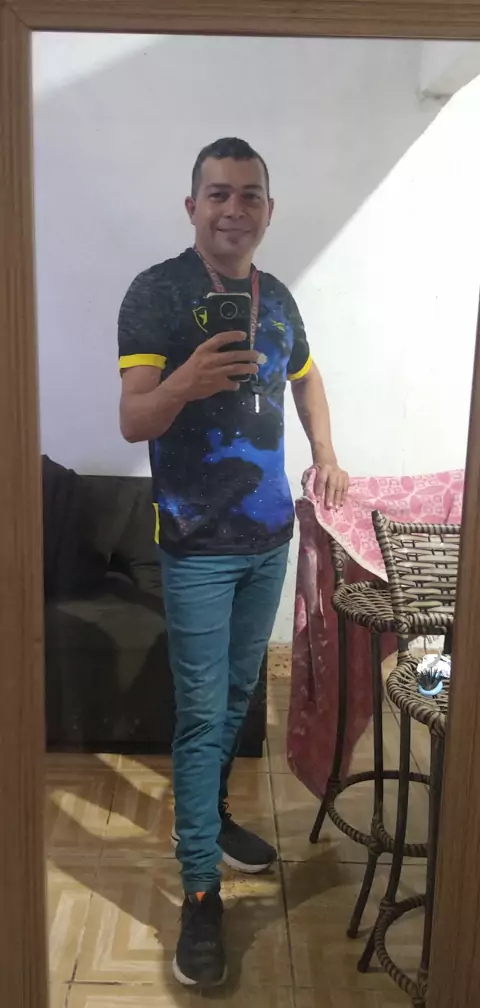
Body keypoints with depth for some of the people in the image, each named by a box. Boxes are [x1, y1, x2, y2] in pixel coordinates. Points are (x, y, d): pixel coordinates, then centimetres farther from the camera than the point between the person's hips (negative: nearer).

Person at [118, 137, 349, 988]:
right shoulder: (157, 293, -11)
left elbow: (305, 376, 26)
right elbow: (132, 422, -18)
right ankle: (200, 889, 13)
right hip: (198, 543, -6)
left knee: (238, 694, 19)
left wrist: (325, 455, 15)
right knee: (201, 714, -1)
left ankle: (211, 814, 41)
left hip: (270, 534, 6)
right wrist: (184, 383, -38)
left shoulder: (276, 297, 9)